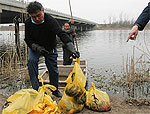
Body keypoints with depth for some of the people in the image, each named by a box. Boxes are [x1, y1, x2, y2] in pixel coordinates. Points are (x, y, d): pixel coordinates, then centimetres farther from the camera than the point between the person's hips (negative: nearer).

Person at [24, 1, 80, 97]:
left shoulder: (51, 21, -30)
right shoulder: (28, 23, -19)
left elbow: (62, 34, -41)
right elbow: (28, 40, -14)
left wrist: (72, 49, -55)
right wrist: (38, 48, -33)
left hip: (50, 48, -1)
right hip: (35, 47, 1)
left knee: (53, 69, 2)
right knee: (31, 61, -25)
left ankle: (55, 90, 26)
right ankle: (35, 89, -14)